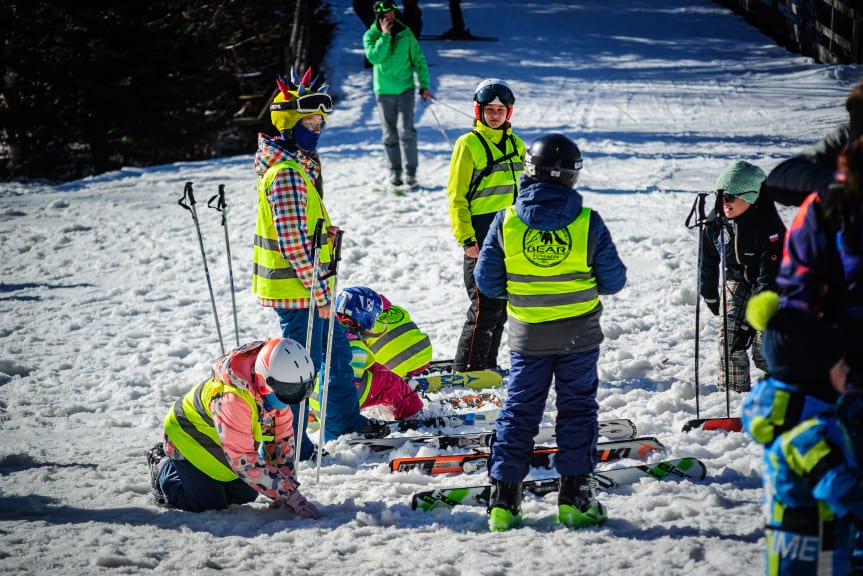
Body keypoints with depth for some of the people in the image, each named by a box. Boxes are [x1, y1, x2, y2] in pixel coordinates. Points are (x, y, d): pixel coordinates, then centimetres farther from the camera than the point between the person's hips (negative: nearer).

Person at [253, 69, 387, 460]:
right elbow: (292, 242, -26)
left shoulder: (297, 164, 11)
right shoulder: (286, 173, -22)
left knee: (336, 347, 21)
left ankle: (345, 422, 35)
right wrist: (319, 288, -23)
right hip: (296, 287, -11)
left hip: (306, 285, 11)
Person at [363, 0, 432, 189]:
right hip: (384, 90, 1)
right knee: (390, 135, 6)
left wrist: (424, 85, 3)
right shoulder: (370, 36, -2)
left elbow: (418, 59, 7)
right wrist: (385, 35, -20)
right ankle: (395, 171, 17)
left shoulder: (405, 33, 2)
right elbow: (374, 57, -20)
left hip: (405, 88, -1)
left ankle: (410, 172, -9)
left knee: (406, 129, -12)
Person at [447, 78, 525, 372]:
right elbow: (457, 197, -8)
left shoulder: (516, 145, 12)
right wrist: (467, 239, -14)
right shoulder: (468, 145, -7)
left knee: (502, 304, 10)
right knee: (486, 306, -9)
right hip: (480, 236, -7)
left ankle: (486, 365, 21)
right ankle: (466, 369, -1)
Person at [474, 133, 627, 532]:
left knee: (519, 410, 10)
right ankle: (574, 499, 10)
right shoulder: (587, 223, -12)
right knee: (577, 409, 10)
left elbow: (486, 282, -4)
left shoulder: (506, 222, -9)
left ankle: (503, 501, 7)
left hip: (527, 336, 1)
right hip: (579, 335, -1)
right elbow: (613, 281, -5)